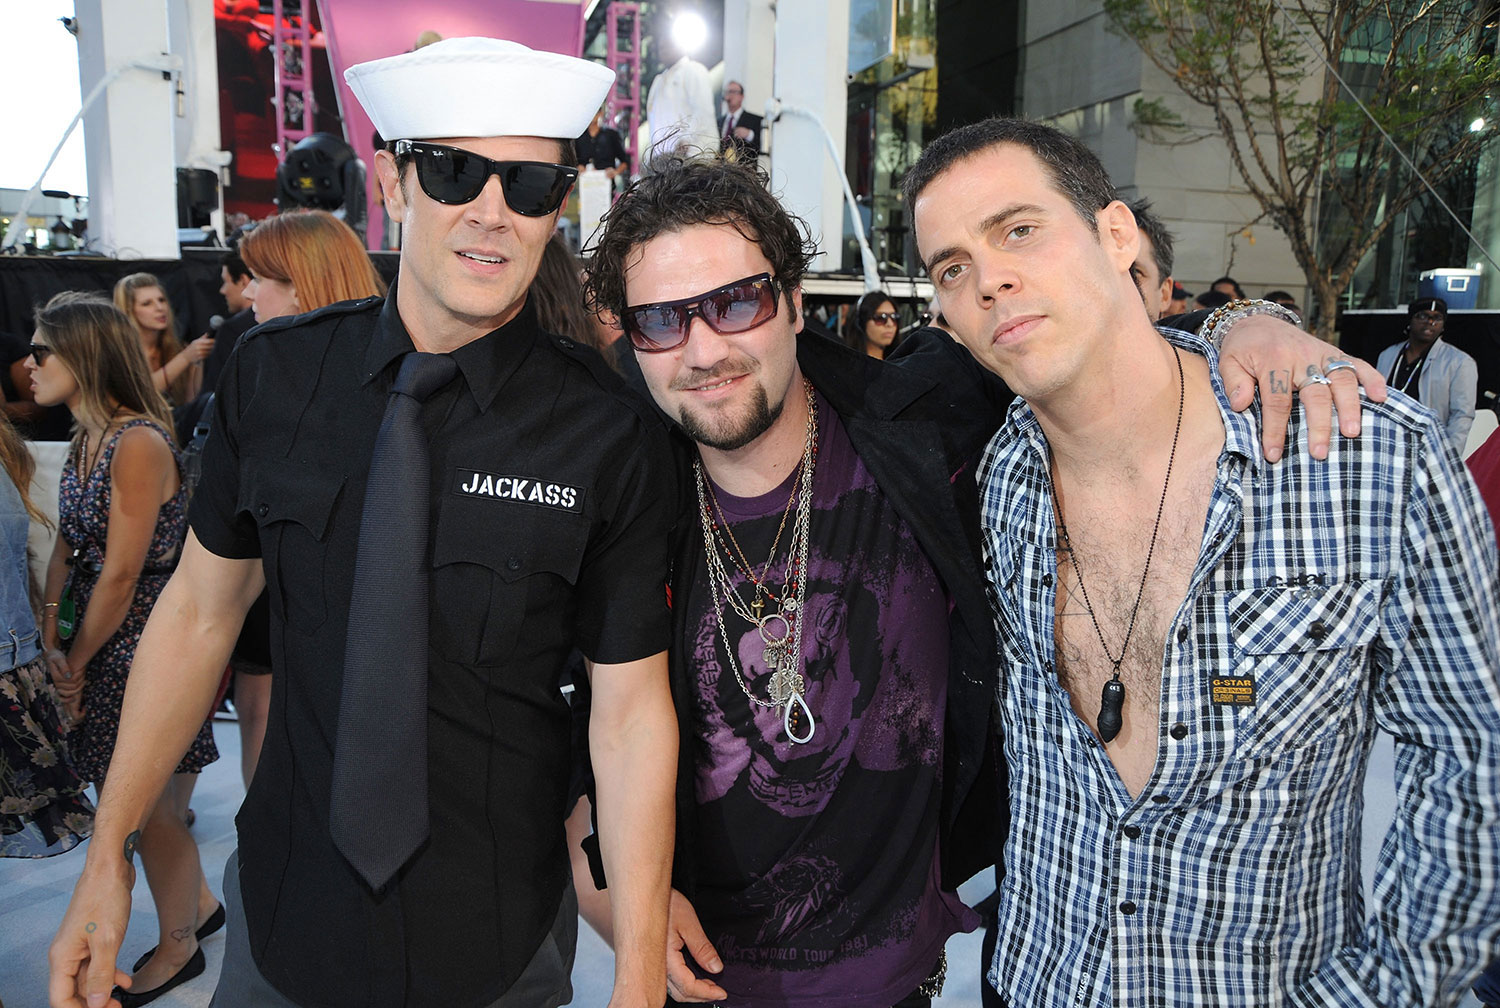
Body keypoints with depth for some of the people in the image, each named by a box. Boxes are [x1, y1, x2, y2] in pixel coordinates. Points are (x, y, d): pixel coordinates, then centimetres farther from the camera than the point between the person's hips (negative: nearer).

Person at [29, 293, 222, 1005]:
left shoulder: (138, 443, -21)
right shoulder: (86, 441, 8)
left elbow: (121, 574, -19)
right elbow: (66, 546, 9)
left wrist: (77, 662, -8)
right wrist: (51, 640, -2)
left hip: (148, 644, -8)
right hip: (103, 640, 8)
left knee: (135, 799, 4)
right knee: (124, 791, 17)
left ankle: (178, 947, 26)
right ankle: (200, 904, 38)